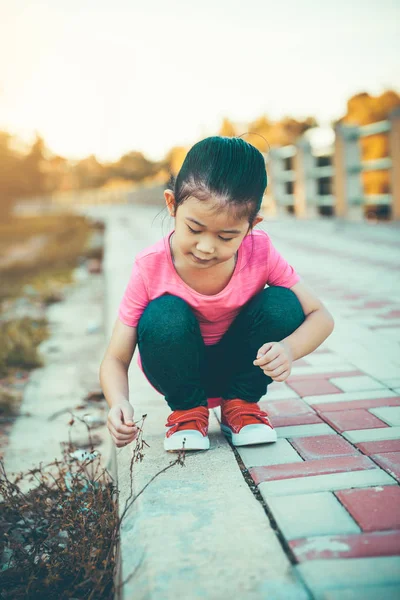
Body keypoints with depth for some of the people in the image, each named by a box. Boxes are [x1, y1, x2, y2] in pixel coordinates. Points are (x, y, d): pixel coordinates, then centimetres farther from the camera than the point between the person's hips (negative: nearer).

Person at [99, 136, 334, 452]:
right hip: (180, 371, -1)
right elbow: (115, 359, -21)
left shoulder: (261, 252, -22)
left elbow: (321, 317, -16)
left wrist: (289, 349, -38)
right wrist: (119, 403, -43)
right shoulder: (150, 267, -26)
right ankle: (187, 409, -6)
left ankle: (240, 403, -2)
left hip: (237, 366, 2)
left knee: (282, 303, -24)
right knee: (165, 315, -33)